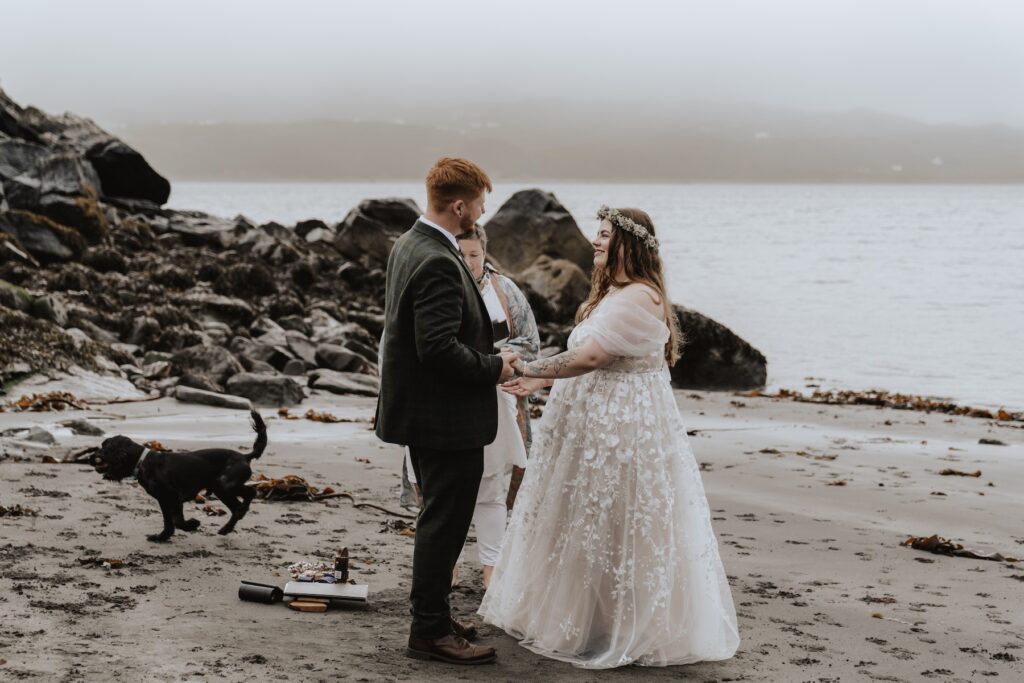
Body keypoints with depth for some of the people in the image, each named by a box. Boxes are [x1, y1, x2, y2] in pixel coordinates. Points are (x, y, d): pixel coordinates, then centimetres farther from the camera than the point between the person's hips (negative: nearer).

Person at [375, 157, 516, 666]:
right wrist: (492, 367, -14)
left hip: (420, 409, 10)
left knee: (439, 518, 21)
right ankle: (430, 631, 10)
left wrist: (485, 358, 15)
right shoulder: (438, 263, -24)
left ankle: (429, 614, 33)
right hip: (447, 416, -10)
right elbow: (440, 349, -29)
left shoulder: (407, 246, 8)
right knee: (445, 521, 0)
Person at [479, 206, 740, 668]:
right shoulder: (610, 293, 16)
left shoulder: (640, 297, -18)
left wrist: (527, 369, -17)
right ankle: (582, 619, 23)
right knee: (587, 523, 14)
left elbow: (590, 357, -24)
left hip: (625, 428, -10)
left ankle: (626, 631, 10)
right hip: (595, 424, 10)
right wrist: (542, 382, 11)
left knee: (614, 525, -2)